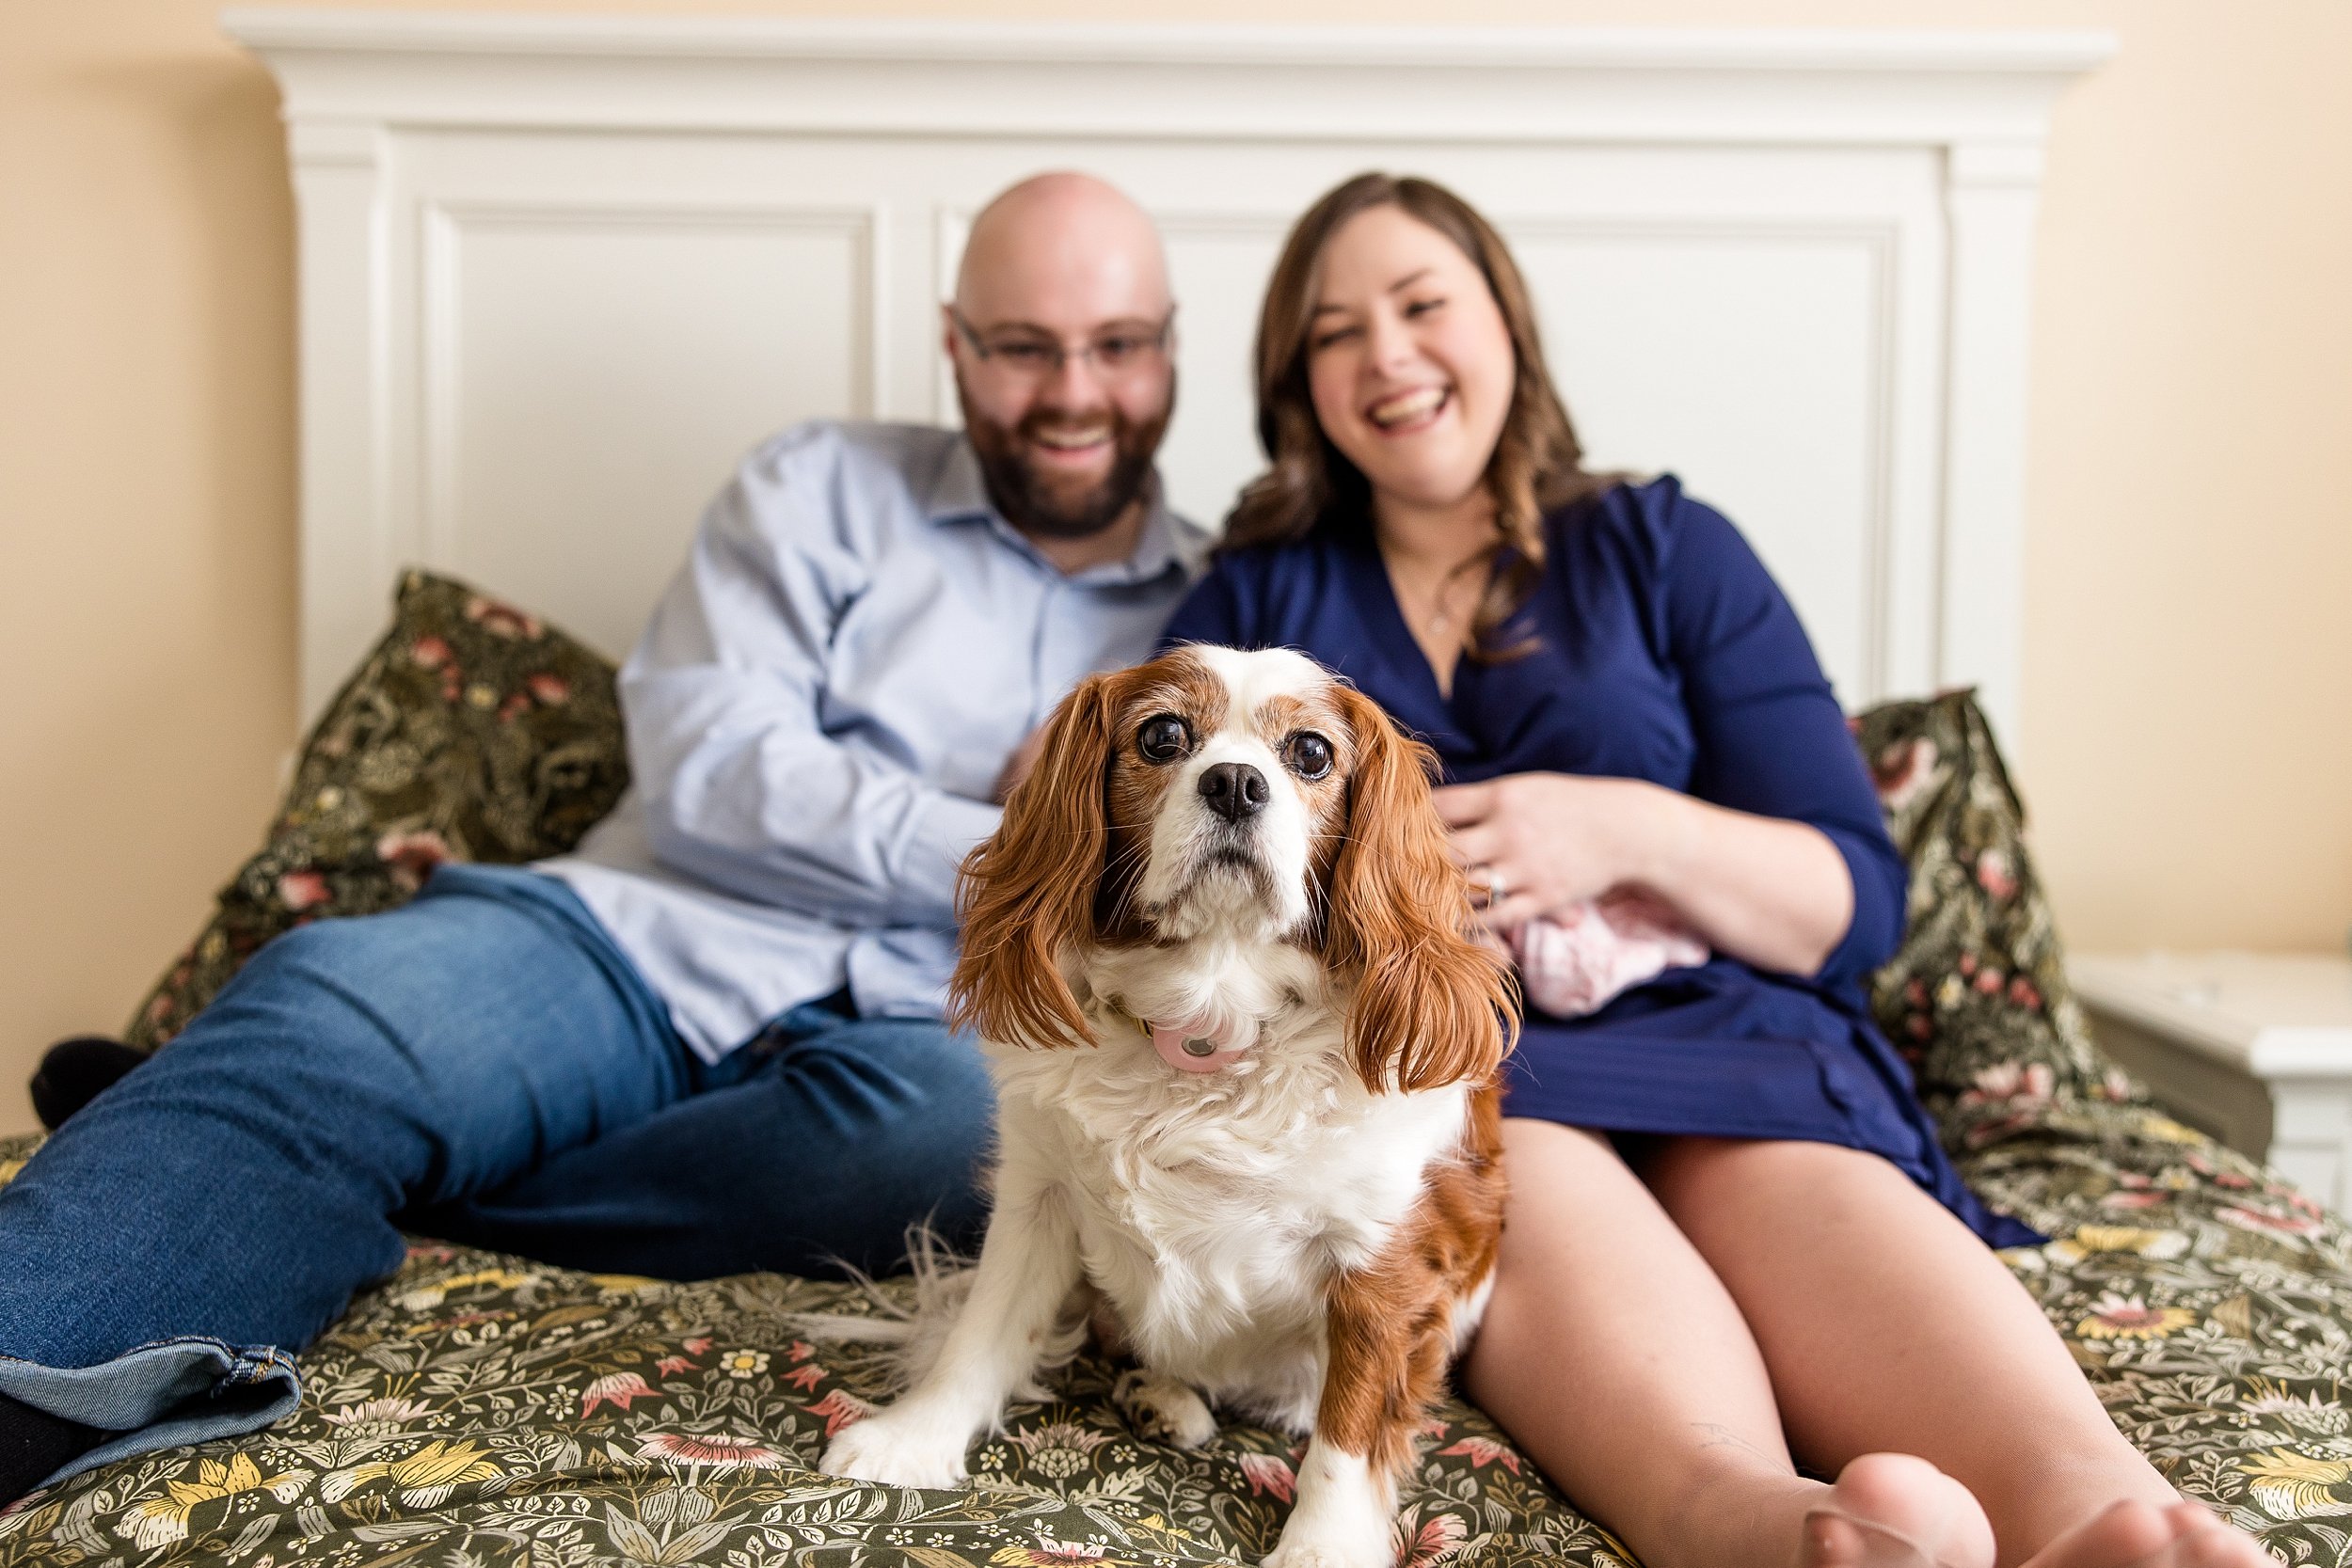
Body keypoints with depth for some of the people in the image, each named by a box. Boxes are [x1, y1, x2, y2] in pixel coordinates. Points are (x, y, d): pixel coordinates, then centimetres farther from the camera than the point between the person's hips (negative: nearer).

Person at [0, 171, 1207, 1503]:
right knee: (336, 997, -31)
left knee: (981, 1109, -38)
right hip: (647, 945, 1)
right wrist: (985, 855, -6)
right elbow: (708, 760, 1)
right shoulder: (825, 491, 15)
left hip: (915, 1028, 0)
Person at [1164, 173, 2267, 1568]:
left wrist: (1632, 835, -10)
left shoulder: (1669, 552, 18)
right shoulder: (1253, 601, 22)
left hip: (1699, 1021, 1)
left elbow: (1859, 906, 9)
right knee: (1527, 1168, -37)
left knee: (1800, 1177, -35)